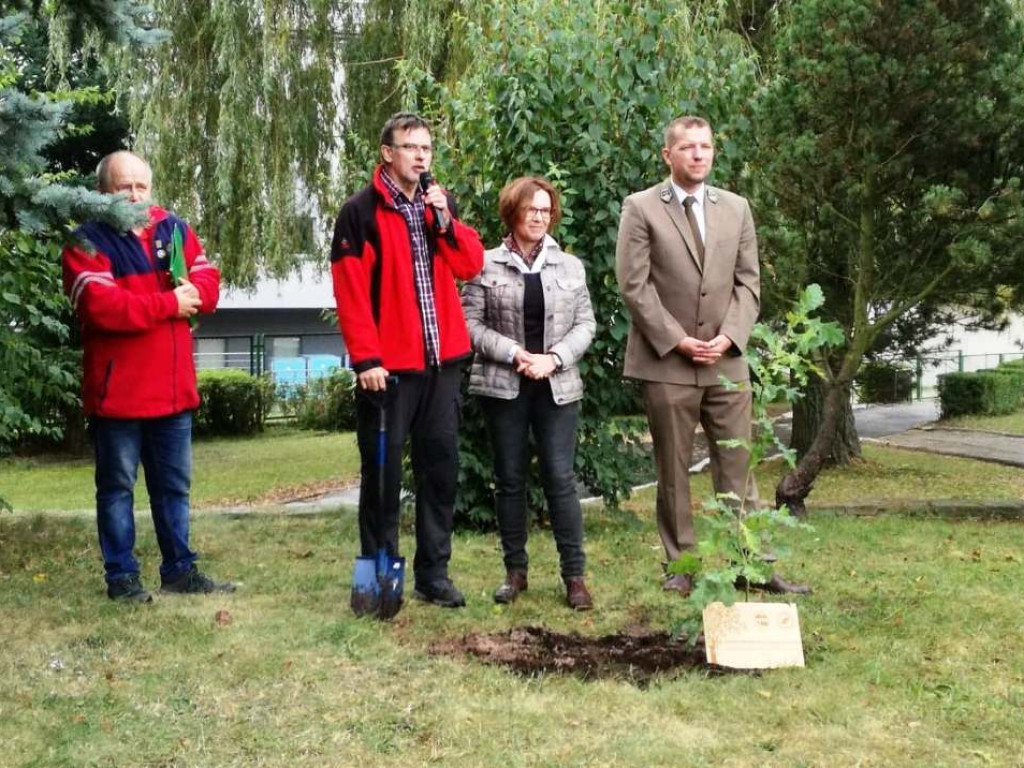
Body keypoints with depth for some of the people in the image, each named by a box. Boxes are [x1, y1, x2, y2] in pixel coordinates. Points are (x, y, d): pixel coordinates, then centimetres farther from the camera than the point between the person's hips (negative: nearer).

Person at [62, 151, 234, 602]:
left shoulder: (175, 230, 10)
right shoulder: (87, 243, -7)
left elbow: (209, 282, 7)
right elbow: (101, 307, -21)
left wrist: (194, 291, -17)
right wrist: (168, 303, -17)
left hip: (173, 388, 6)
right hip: (117, 390, -5)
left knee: (175, 484, 13)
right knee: (117, 486, 4)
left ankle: (180, 570, 23)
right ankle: (121, 576, 12)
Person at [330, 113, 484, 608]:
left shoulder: (439, 204, 13)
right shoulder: (361, 211, -6)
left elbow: (471, 266, 6)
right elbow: (350, 290, -12)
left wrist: (445, 220, -8)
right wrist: (365, 358, -17)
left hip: (441, 360, 6)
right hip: (389, 364, -5)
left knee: (441, 465, 8)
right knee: (383, 469, 3)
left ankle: (433, 574, 17)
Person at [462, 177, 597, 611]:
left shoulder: (570, 266, 8)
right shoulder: (486, 265, 2)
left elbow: (585, 323, 6)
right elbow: (469, 321, -1)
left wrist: (554, 358, -10)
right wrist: (512, 353, -13)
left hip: (557, 386, 1)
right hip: (503, 385, 0)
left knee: (560, 478, -2)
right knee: (509, 479, 6)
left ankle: (574, 575, 4)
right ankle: (515, 570, 16)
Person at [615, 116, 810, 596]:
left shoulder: (736, 209, 12)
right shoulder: (641, 209, -1)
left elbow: (748, 282, 9)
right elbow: (634, 284, -7)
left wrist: (729, 336, -6)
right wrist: (677, 339, -12)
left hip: (726, 359, 3)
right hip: (665, 360, -3)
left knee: (737, 464, 4)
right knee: (673, 469, 4)